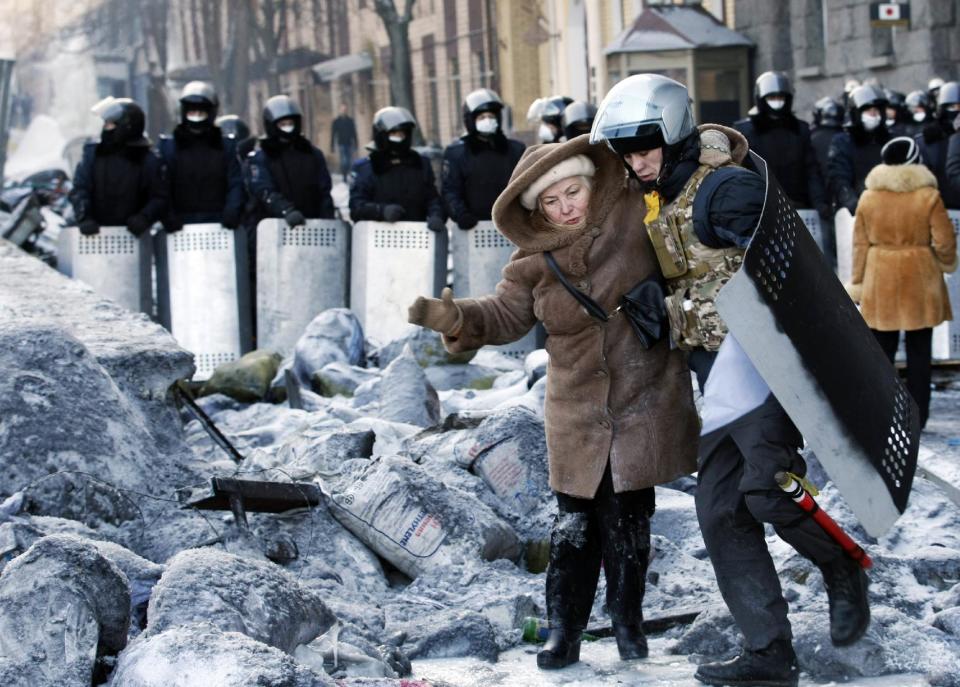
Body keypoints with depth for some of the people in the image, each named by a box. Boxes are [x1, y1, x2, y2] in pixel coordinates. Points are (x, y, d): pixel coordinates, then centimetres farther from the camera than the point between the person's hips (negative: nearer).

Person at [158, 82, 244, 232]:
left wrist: (232, 211, -13)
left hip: (217, 224, 1)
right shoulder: (167, 146, 8)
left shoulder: (226, 146, 11)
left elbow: (235, 184, 5)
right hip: (181, 225, -1)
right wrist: (168, 216, -14)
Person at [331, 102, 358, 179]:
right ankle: (343, 176, -4)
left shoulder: (350, 120, 7)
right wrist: (332, 146, -1)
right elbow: (333, 134, 3)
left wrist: (355, 144, 7)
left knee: (350, 162, 0)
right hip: (341, 144, -2)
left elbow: (354, 133, 11)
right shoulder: (336, 121, 2)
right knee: (343, 161, -11)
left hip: (349, 144, 2)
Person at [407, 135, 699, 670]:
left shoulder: (636, 218, -11)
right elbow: (506, 316, 4)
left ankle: (628, 622, 25)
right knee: (575, 525, 4)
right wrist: (456, 319, -13)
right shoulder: (533, 261, -3)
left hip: (644, 402, -2)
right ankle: (564, 632, 15)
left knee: (629, 521, 6)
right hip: (579, 413, 2)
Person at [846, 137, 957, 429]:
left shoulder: (868, 197, 1)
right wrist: (946, 263, 15)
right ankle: (917, 417, 8)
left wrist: (858, 282, 11)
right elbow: (944, 243, -6)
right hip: (919, 283, -2)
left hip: (880, 283, 2)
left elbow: (861, 244, 4)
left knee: (881, 351, 8)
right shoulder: (929, 197, -7)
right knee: (919, 352, 5)